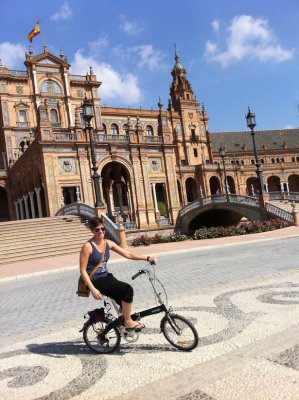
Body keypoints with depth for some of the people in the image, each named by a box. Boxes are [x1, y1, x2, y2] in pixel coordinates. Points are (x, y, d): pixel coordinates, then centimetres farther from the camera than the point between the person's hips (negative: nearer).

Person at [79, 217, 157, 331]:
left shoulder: (108, 243, 3)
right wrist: (93, 289, -25)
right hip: (96, 281, -7)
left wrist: (147, 258, -6)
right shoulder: (87, 246, -16)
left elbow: (128, 254, 2)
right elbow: (83, 270, -16)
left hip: (106, 277, 7)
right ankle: (128, 321, -6)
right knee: (127, 289, -20)